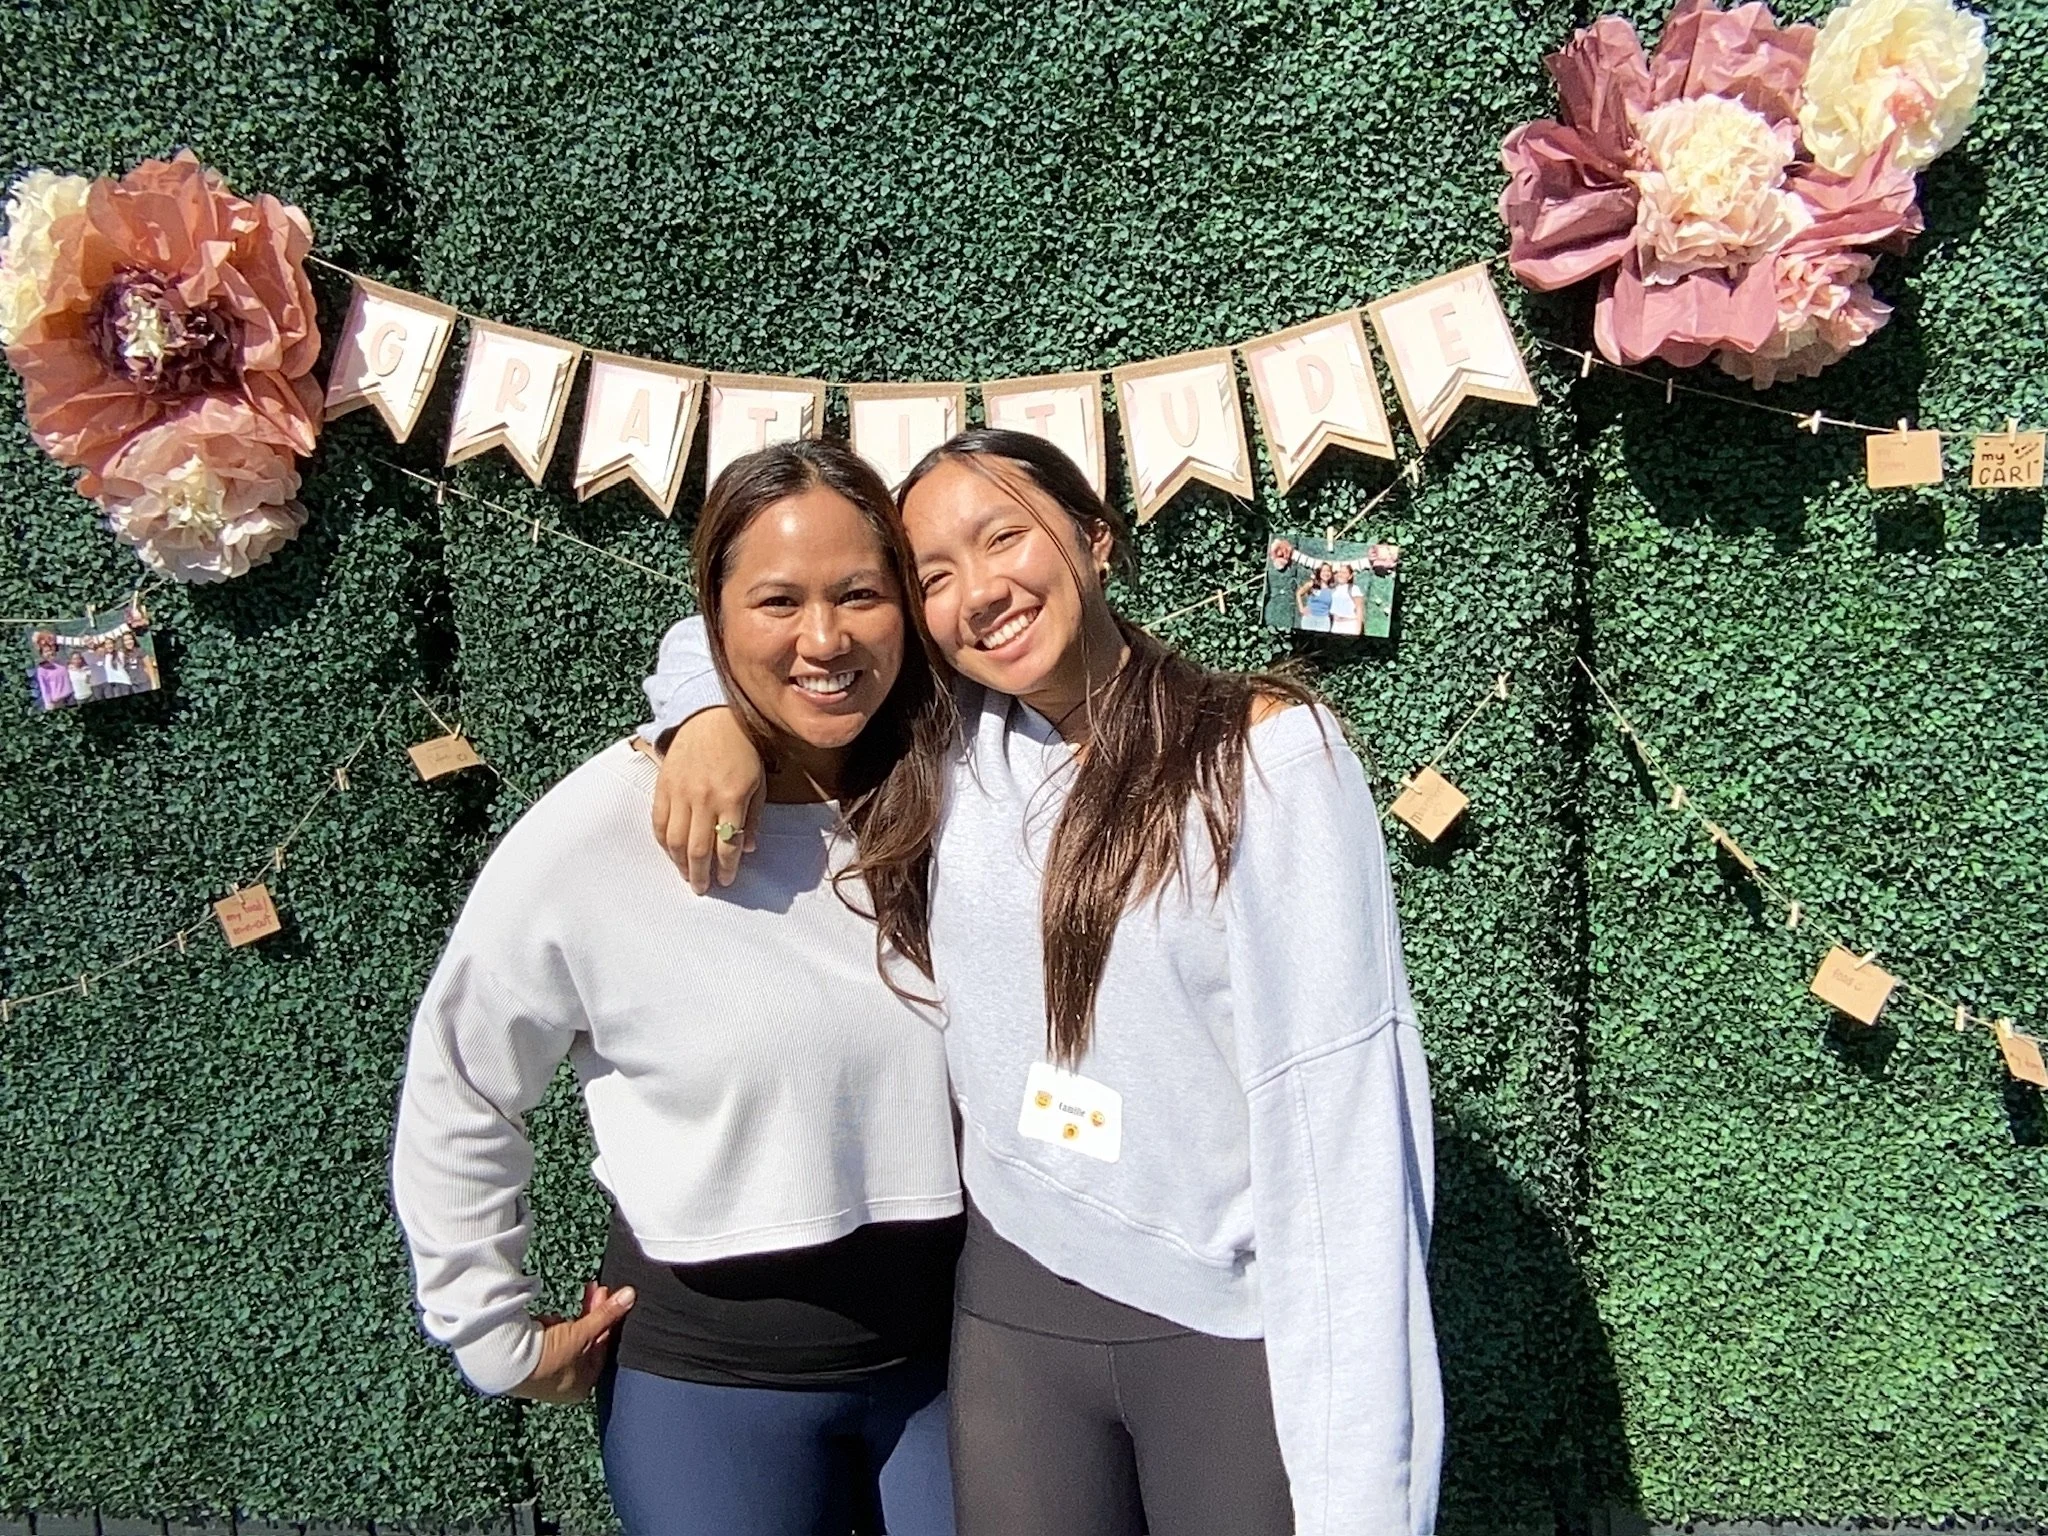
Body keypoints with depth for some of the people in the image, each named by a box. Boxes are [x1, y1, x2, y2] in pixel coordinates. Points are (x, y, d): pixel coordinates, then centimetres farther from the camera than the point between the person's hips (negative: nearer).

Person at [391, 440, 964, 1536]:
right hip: (710, 1371, -2)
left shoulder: (949, 798, -8)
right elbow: (456, 1100, -4)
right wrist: (499, 1339, 0)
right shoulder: (600, 830, -15)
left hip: (949, 1348, 3)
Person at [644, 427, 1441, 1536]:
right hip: (1014, 1302, 4)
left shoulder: (1267, 751, -13)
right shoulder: (954, 746, 1)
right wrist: (716, 715, -10)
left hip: (1242, 1325, -3)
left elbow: (1339, 1111, -17)